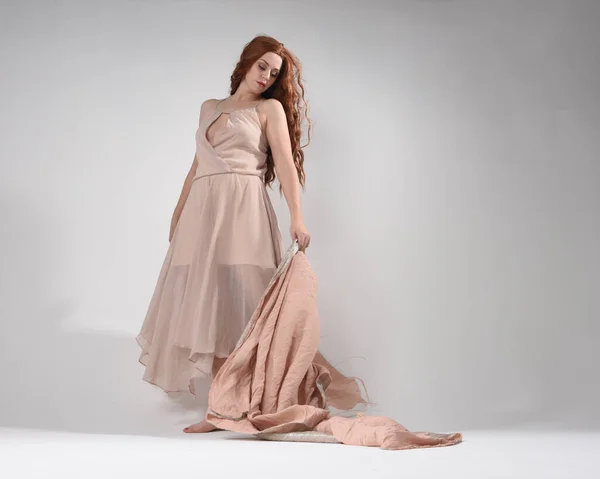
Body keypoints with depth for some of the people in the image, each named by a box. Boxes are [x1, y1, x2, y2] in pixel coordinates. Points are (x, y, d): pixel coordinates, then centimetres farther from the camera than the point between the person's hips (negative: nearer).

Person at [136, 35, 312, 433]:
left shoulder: (270, 109, 7)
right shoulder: (209, 108, 22)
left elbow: (286, 164, -5)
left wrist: (297, 217, -18)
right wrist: (178, 214, 19)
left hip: (241, 211, -5)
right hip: (202, 212, 5)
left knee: (228, 305, -11)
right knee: (206, 305, 0)